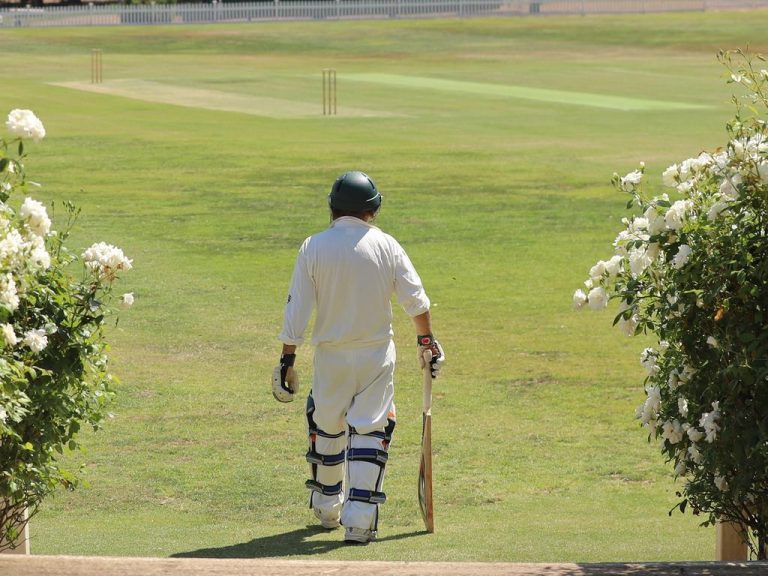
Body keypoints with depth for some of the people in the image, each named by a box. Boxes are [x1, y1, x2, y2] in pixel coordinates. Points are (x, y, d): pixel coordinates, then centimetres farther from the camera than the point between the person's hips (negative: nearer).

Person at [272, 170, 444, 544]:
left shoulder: (314, 248, -5)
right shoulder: (385, 246, -4)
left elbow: (297, 310, -6)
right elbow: (416, 299, -2)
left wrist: (287, 359, -2)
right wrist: (426, 340, 12)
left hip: (331, 356, 1)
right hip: (377, 355, -1)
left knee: (326, 428, 17)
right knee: (369, 431, 1)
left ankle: (327, 509, 32)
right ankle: (358, 519, -10)